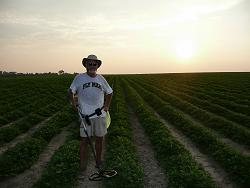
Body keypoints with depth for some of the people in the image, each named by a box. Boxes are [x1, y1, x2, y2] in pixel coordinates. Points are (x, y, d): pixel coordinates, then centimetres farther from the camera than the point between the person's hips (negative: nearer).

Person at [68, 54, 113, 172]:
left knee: (100, 139, 10)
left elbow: (109, 92, 22)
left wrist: (107, 105, 12)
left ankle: (98, 161, 27)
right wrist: (73, 101, -11)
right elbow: (71, 91, 5)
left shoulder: (101, 79, 10)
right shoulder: (79, 78, 1)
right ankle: (82, 164, 13)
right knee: (84, 140, 0)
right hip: (85, 114, -3)